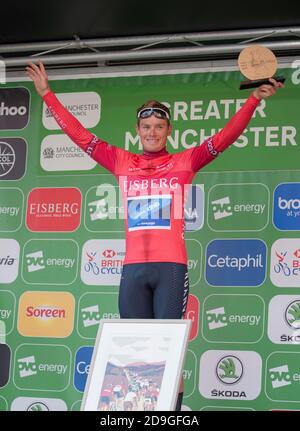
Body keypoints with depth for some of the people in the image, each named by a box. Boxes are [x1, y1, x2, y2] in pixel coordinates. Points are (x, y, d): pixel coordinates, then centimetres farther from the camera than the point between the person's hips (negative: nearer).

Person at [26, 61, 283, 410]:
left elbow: (225, 137, 2)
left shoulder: (184, 162, 8)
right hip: (133, 268, 2)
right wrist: (47, 94, 17)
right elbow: (80, 135, 16)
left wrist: (255, 98, -7)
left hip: (171, 267, -2)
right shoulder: (122, 163, 13)